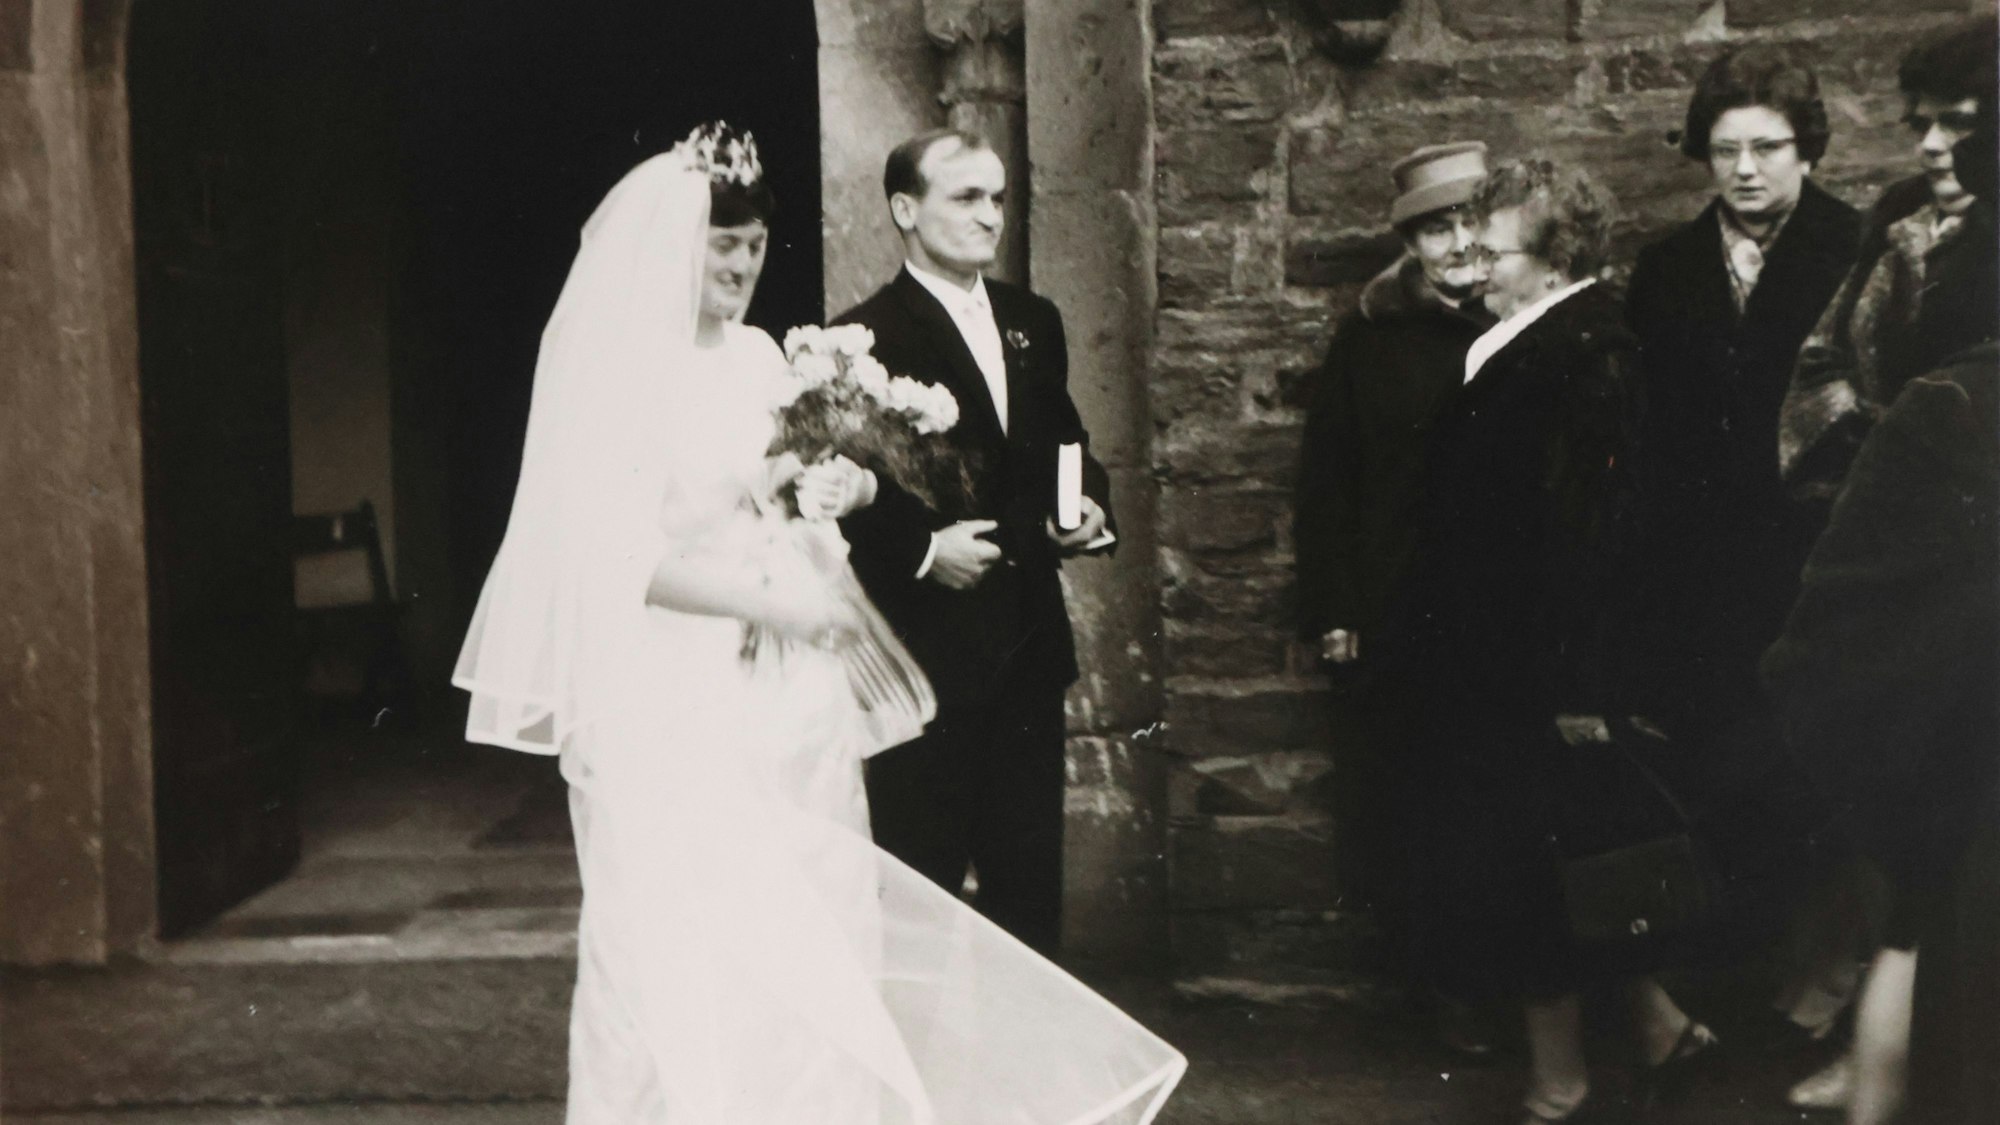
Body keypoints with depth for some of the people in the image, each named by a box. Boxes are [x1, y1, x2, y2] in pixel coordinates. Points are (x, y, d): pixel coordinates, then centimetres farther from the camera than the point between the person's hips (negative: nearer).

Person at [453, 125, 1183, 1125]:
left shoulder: (759, 356, 11)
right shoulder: (612, 366, -8)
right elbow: (617, 553, -15)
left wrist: (844, 487, -4)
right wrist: (777, 603, -19)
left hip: (788, 696, 6)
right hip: (672, 712, -6)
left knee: (812, 934, 7)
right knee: (687, 944, 1)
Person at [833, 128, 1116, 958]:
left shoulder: (1033, 322, 13)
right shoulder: (865, 337, -8)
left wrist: (1088, 503, 2)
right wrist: (924, 546, -21)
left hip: (1028, 640, 6)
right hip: (926, 646, -6)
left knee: (1029, 879, 15)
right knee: (918, 890, 4)